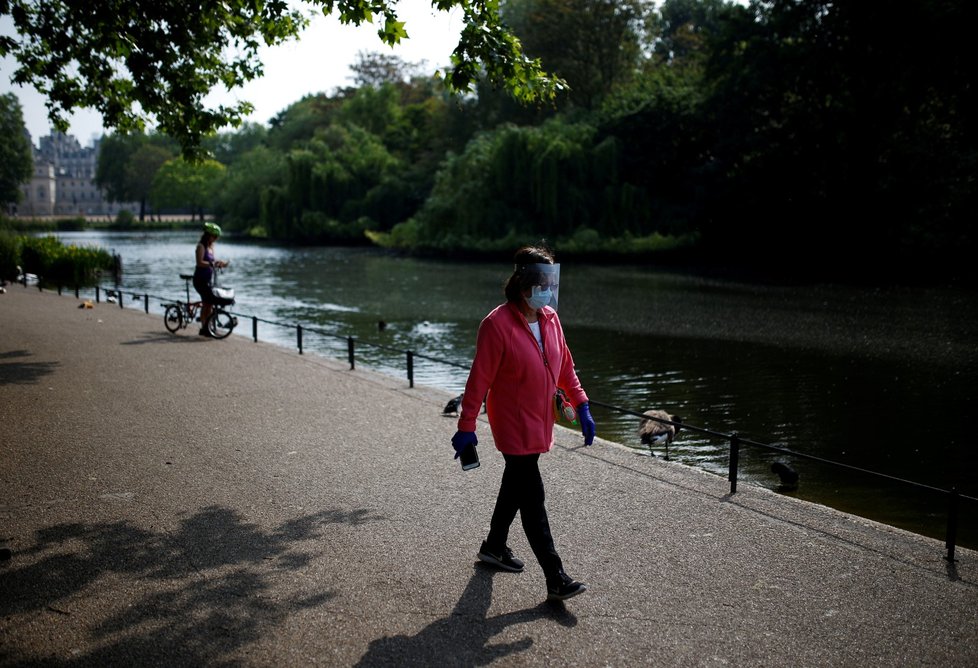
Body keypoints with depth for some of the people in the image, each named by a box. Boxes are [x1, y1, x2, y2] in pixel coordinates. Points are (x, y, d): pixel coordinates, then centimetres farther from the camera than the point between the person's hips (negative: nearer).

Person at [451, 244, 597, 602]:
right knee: (533, 498, -6)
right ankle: (556, 579, -3)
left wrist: (581, 405, 5)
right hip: (513, 425, -8)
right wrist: (466, 427, -15)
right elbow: (479, 379, -17)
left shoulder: (550, 318, 2)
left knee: (516, 483, 22)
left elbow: (565, 366, 11)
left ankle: (494, 546, 43)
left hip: (539, 422, 8)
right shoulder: (497, 324, -20)